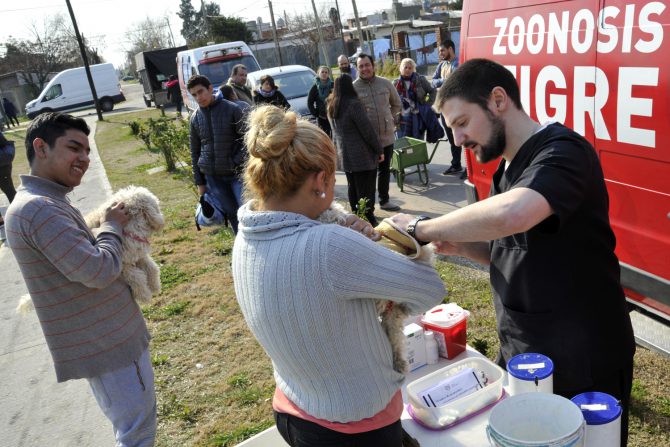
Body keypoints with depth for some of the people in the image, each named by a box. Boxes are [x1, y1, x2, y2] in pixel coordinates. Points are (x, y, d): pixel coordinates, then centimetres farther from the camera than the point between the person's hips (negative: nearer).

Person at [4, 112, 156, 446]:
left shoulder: (46, 203, 10)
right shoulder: (39, 208, -24)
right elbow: (99, 270, -28)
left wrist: (112, 229, 0)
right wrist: (113, 226, -10)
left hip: (102, 338, 10)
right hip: (106, 343, -10)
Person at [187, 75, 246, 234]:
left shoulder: (232, 109, -6)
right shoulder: (195, 117, 6)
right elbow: (195, 151, 12)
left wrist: (238, 164, -14)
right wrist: (199, 182, 10)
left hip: (237, 173, -3)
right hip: (212, 176, 4)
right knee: (231, 214, 9)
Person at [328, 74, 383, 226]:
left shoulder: (332, 106, 6)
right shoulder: (354, 104, -18)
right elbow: (367, 130, -16)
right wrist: (379, 149, -7)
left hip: (344, 154, 8)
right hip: (362, 155, -8)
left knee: (352, 187, 17)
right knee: (366, 189, 1)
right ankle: (368, 219, 7)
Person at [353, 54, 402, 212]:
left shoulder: (385, 83, 3)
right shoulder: (353, 88, -8)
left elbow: (396, 103, 16)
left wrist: (390, 119, 11)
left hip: (387, 136, 4)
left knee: (385, 170, 17)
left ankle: (384, 200, 34)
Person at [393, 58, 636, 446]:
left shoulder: (563, 151, -20)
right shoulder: (506, 171, 8)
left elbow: (511, 216, -41)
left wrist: (420, 229, -26)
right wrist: (459, 245, -5)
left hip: (584, 368, -8)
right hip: (519, 354, 8)